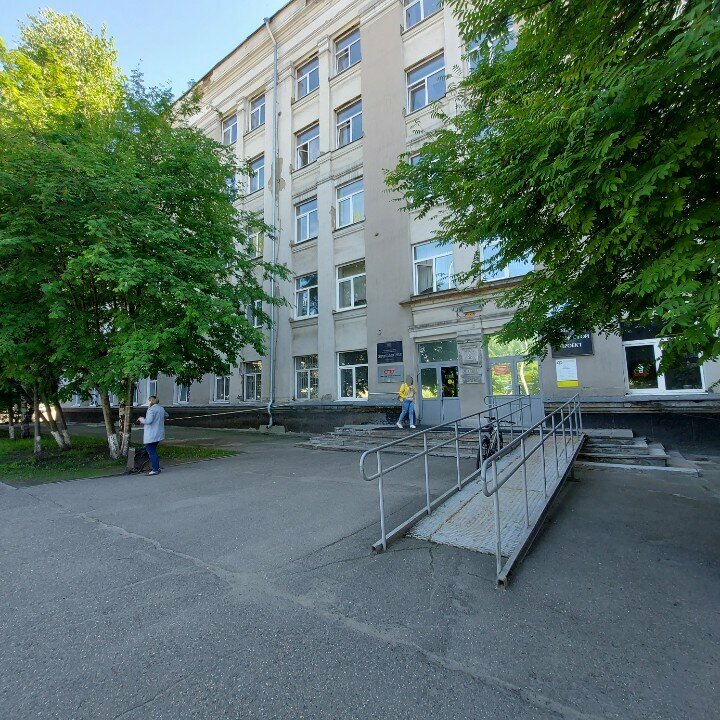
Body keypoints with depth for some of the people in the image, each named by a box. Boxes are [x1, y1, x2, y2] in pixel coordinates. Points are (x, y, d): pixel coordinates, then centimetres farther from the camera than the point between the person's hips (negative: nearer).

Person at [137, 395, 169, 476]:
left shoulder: (151, 409, -17)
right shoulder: (161, 408, 11)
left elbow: (148, 421, -26)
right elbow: (166, 415, 29)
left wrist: (142, 419, -8)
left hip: (151, 435, -9)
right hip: (159, 434, 9)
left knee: (151, 452, -2)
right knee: (153, 451, 20)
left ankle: (155, 470, 0)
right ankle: (156, 467, 25)